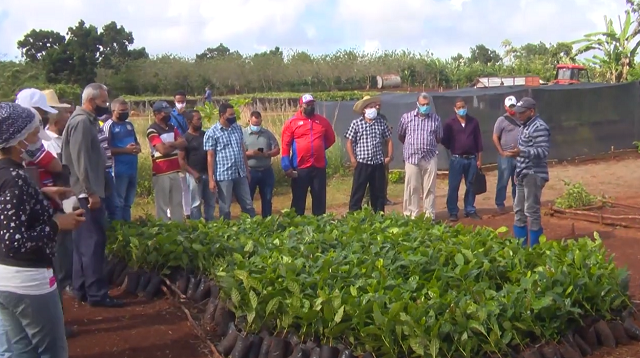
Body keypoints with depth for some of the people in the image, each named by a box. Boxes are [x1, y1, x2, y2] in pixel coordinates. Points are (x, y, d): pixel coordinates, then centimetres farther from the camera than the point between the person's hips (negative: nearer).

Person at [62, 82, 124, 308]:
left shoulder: (87, 121, 16)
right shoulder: (82, 122, -15)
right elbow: (80, 161, -22)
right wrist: (91, 192, -21)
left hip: (86, 192, 10)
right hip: (87, 193, -10)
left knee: (84, 241, 13)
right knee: (94, 241, -7)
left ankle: (82, 289, 21)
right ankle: (96, 292, -1)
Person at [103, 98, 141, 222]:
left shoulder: (129, 124, 14)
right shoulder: (109, 126, -9)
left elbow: (136, 142, 22)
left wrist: (138, 148, -2)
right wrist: (126, 150, -20)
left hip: (132, 168, 8)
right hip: (119, 170, -8)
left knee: (128, 202, 16)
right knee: (118, 203, -1)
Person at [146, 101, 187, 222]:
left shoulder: (171, 127, 13)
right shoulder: (152, 130, -11)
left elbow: (184, 143, 4)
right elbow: (163, 150, -20)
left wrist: (171, 144, -15)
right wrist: (176, 145, -2)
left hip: (175, 171, 8)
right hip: (161, 173, -7)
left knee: (177, 204, 13)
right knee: (162, 205, 1)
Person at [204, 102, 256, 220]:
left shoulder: (238, 128, 9)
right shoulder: (212, 133, -7)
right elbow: (210, 157, -7)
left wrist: (247, 170, 14)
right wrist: (211, 179, -10)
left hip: (240, 174, 5)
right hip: (224, 176, -5)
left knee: (248, 205, 11)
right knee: (225, 208, 7)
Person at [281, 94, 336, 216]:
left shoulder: (323, 121, 8)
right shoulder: (292, 122, -1)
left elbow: (331, 138, 21)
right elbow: (285, 145, -4)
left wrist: (319, 149, 11)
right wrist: (287, 167, -9)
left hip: (319, 167, 3)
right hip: (300, 168, -3)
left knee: (319, 198, 9)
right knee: (298, 199, 6)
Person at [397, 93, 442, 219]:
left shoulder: (436, 119, 4)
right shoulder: (407, 117, 1)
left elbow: (439, 138, 16)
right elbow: (400, 136, 12)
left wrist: (428, 145, 12)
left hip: (430, 157, 1)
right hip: (411, 157, -1)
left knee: (429, 188, 5)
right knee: (412, 188, 2)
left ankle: (430, 215, 12)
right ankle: (411, 215, 10)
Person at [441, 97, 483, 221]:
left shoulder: (474, 122, 6)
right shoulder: (450, 123, -2)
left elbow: (478, 141, 7)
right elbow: (444, 141, 2)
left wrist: (479, 159, 5)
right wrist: (453, 149, 1)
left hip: (472, 159, 3)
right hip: (456, 159, -2)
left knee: (471, 186, 8)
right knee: (453, 187, -1)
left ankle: (470, 210, 18)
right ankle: (453, 212, 7)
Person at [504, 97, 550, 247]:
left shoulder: (539, 127, -14)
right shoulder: (525, 126, 15)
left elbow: (543, 151, -23)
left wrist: (521, 152, -32)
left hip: (534, 175, -10)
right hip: (523, 174, 10)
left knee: (532, 211, -5)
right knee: (519, 210, 13)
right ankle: (520, 246, 22)